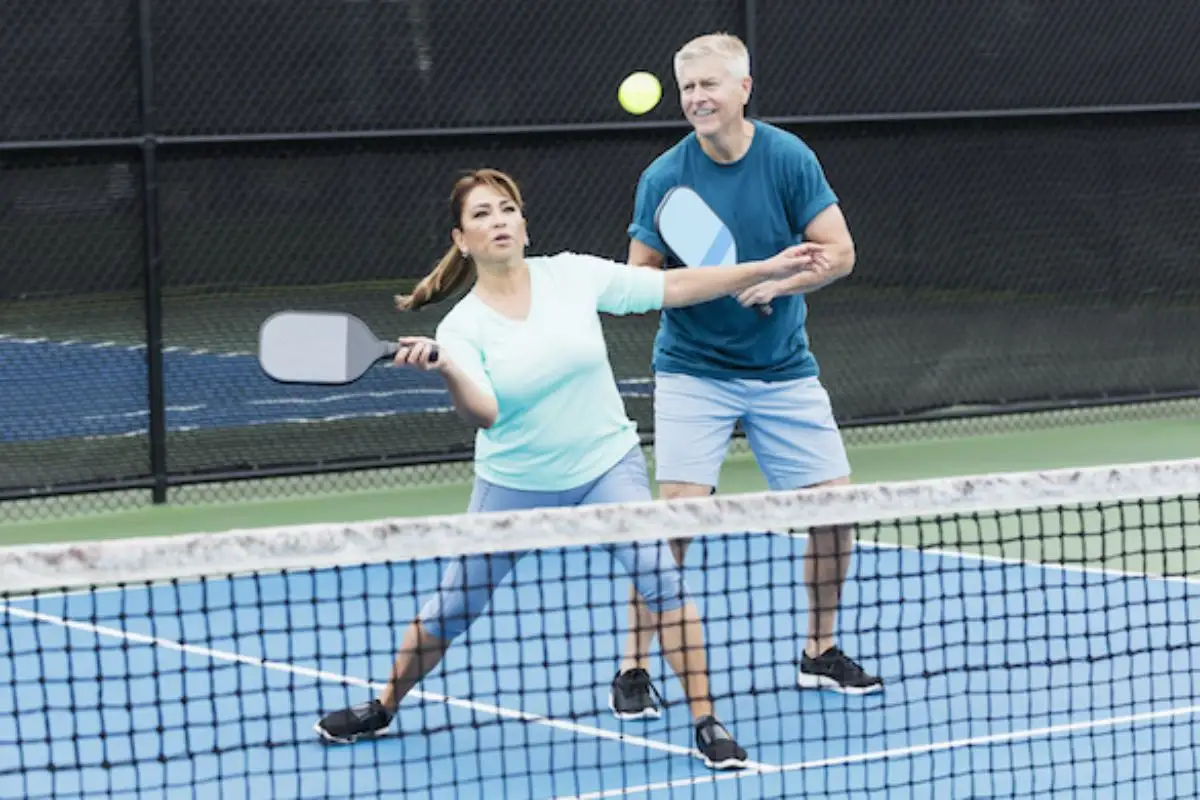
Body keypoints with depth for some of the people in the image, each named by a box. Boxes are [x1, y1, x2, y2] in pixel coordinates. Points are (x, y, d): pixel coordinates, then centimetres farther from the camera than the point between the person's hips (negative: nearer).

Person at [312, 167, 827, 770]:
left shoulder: (573, 275, -8)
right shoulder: (463, 326, -11)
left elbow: (674, 287, -5)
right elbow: (483, 414, -24)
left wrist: (768, 268, -8)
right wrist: (446, 370, -43)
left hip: (607, 466, 0)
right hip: (514, 485, 0)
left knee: (661, 578, -21)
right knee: (452, 608, 8)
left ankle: (706, 723, -14)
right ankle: (383, 708, 32)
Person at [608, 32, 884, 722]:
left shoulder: (789, 158, -6)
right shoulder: (666, 177, -9)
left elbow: (839, 251, -6)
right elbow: (639, 276, -4)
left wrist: (780, 282, -22)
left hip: (784, 370, 2)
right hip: (694, 371, -2)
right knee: (676, 510, -16)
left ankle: (821, 652, 23)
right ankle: (633, 670, -5)